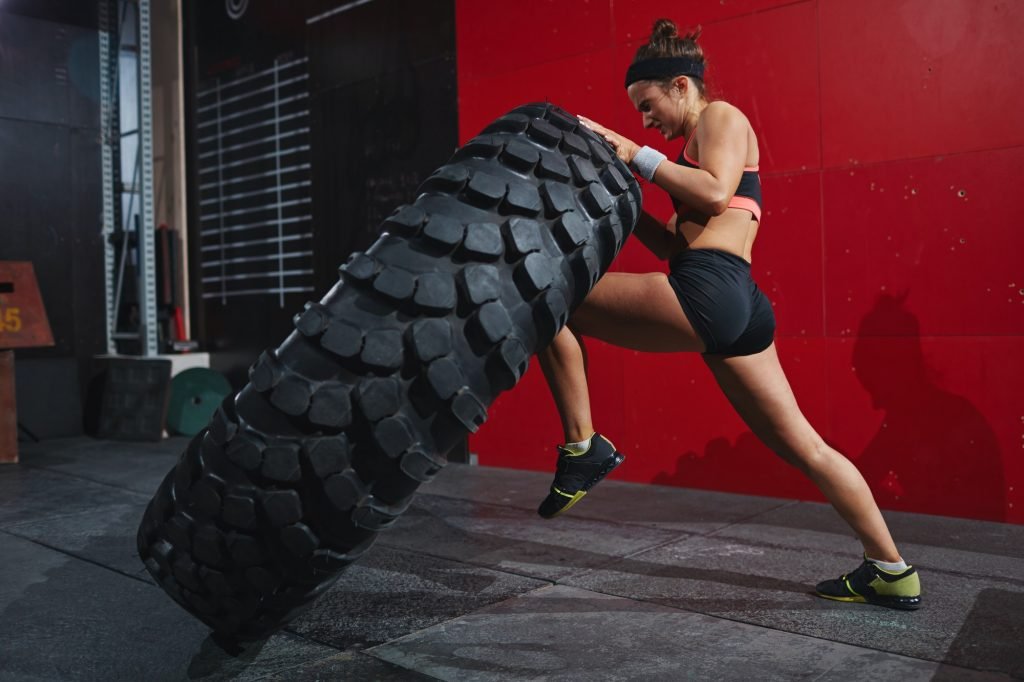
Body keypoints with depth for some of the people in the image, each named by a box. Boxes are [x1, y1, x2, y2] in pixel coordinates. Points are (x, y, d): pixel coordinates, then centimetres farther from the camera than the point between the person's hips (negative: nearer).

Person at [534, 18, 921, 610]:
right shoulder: (697, 152, 31)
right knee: (804, 447, 13)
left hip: (708, 291, -10)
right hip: (742, 308, 11)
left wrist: (638, 156, -5)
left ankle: (583, 448, -7)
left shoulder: (721, 115, 7)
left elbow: (716, 193, -13)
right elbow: (676, 245, 24)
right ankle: (893, 573, 21)